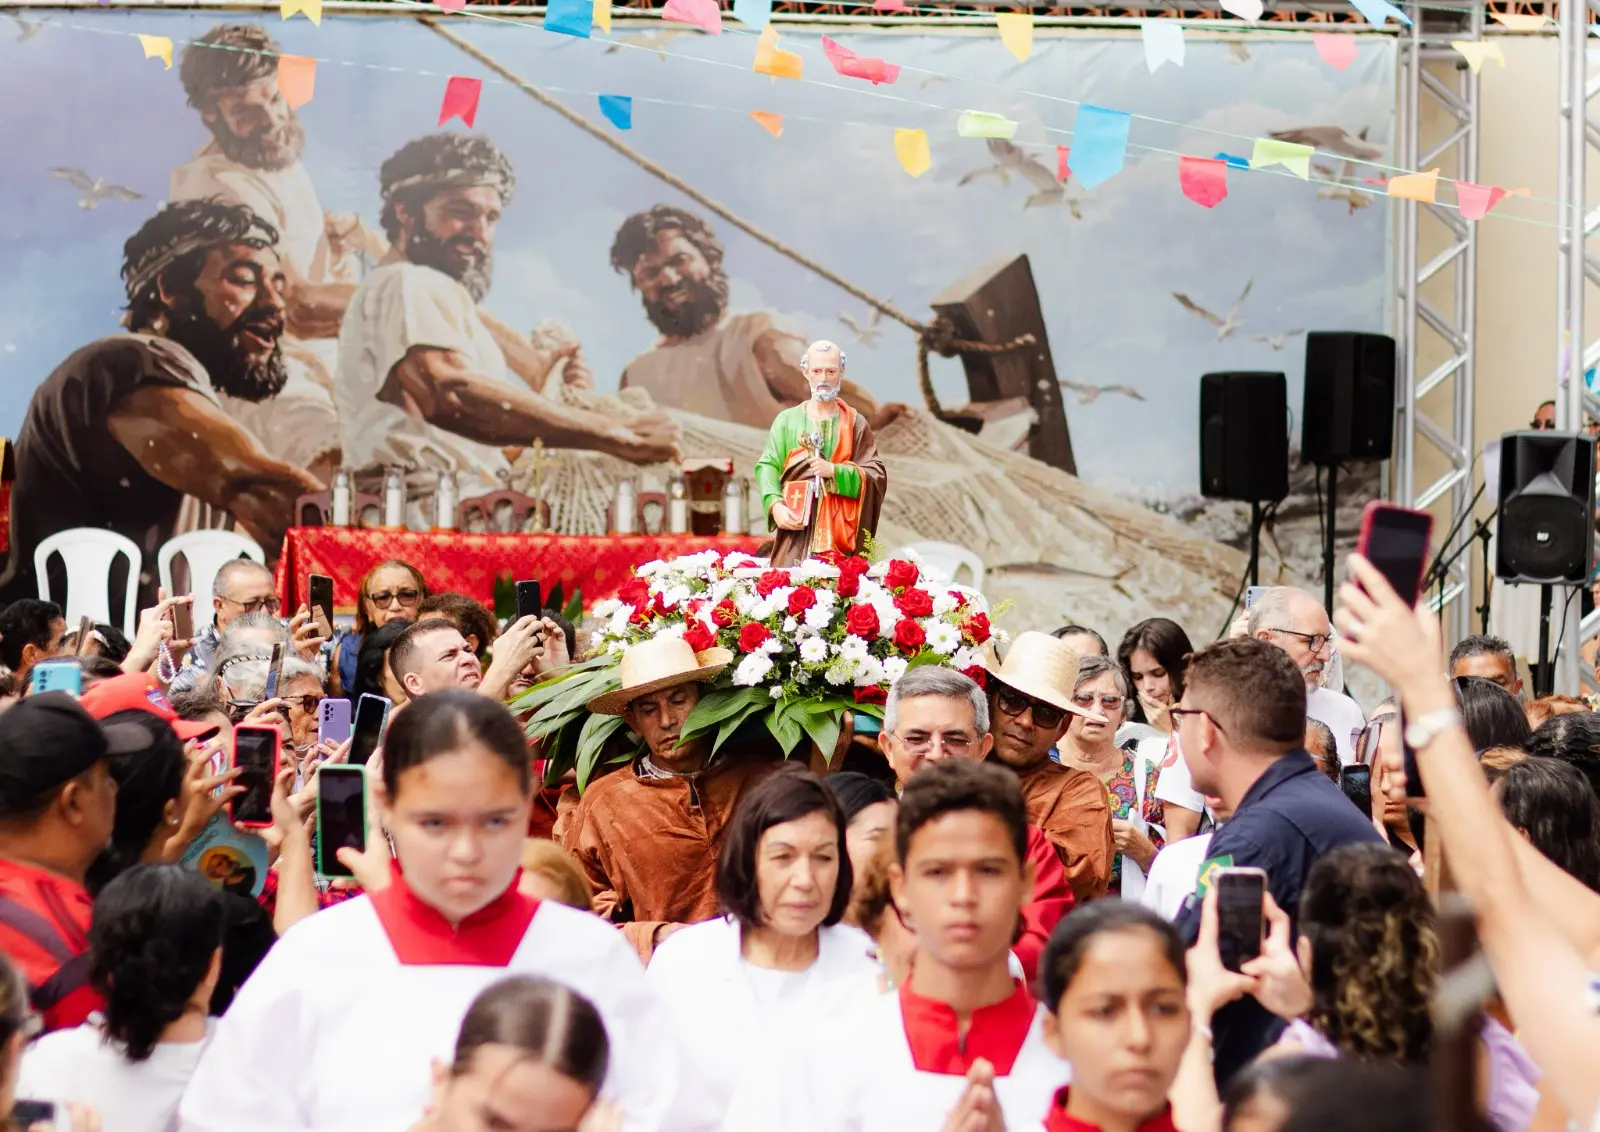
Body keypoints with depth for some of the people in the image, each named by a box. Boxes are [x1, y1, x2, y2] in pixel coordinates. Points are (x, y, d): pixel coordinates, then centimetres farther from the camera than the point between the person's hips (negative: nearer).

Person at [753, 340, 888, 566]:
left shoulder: (856, 424, 10)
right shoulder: (787, 420, 9)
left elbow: (877, 476, 2)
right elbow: (767, 467, 0)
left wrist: (834, 471, -12)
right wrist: (775, 505, -17)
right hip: (796, 530, 0)